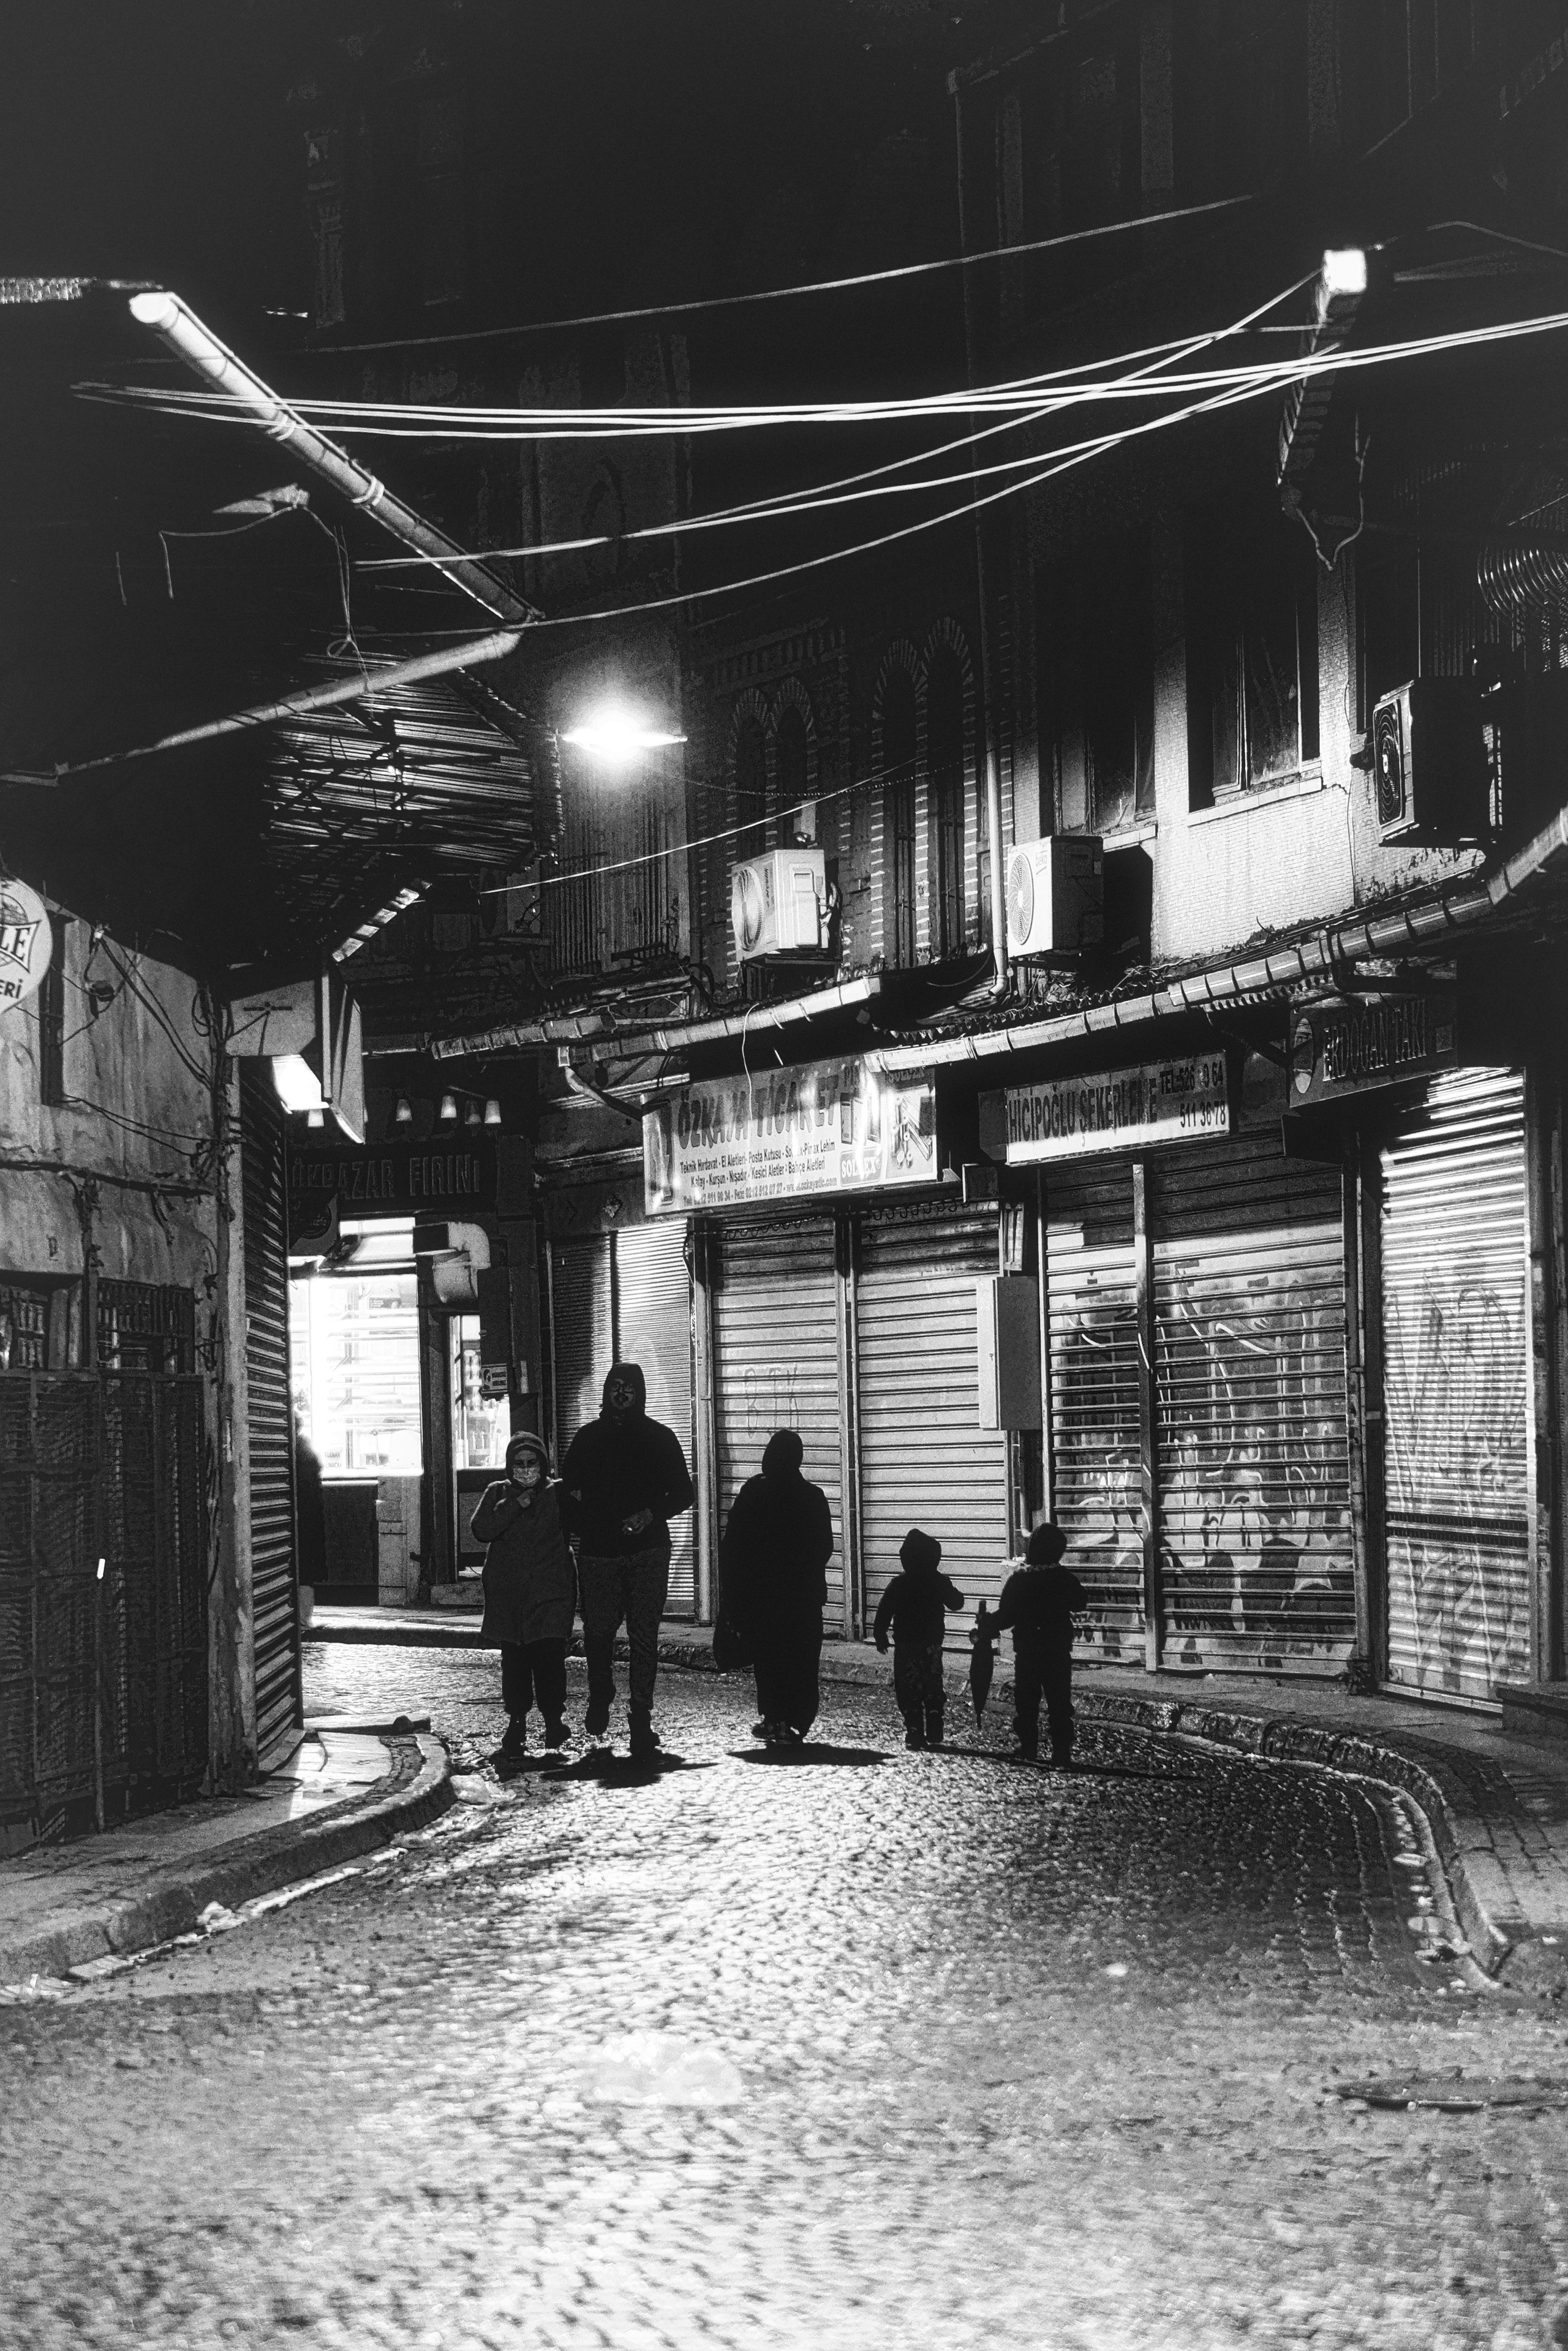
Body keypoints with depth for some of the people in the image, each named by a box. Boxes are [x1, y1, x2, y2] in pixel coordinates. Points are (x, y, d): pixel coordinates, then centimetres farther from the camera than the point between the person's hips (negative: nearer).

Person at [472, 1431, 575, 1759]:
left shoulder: (556, 1494, 8)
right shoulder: (497, 1494, 10)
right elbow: (481, 1530, -6)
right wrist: (515, 1505, -10)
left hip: (550, 1591, -1)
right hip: (508, 1592, 1)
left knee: (550, 1655, -9)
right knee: (514, 1658, 1)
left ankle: (554, 1717, 1)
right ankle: (516, 1720, 8)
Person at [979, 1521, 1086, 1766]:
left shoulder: (1019, 1579, -10)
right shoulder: (1065, 1578, -6)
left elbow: (1006, 1615, -10)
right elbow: (1080, 1604, 10)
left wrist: (986, 1626, 6)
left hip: (1027, 1651, -1)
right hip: (1059, 1651, 1)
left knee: (1026, 1702, 9)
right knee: (1059, 1703, 7)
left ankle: (1028, 1750, 6)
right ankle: (1062, 1752, 2)